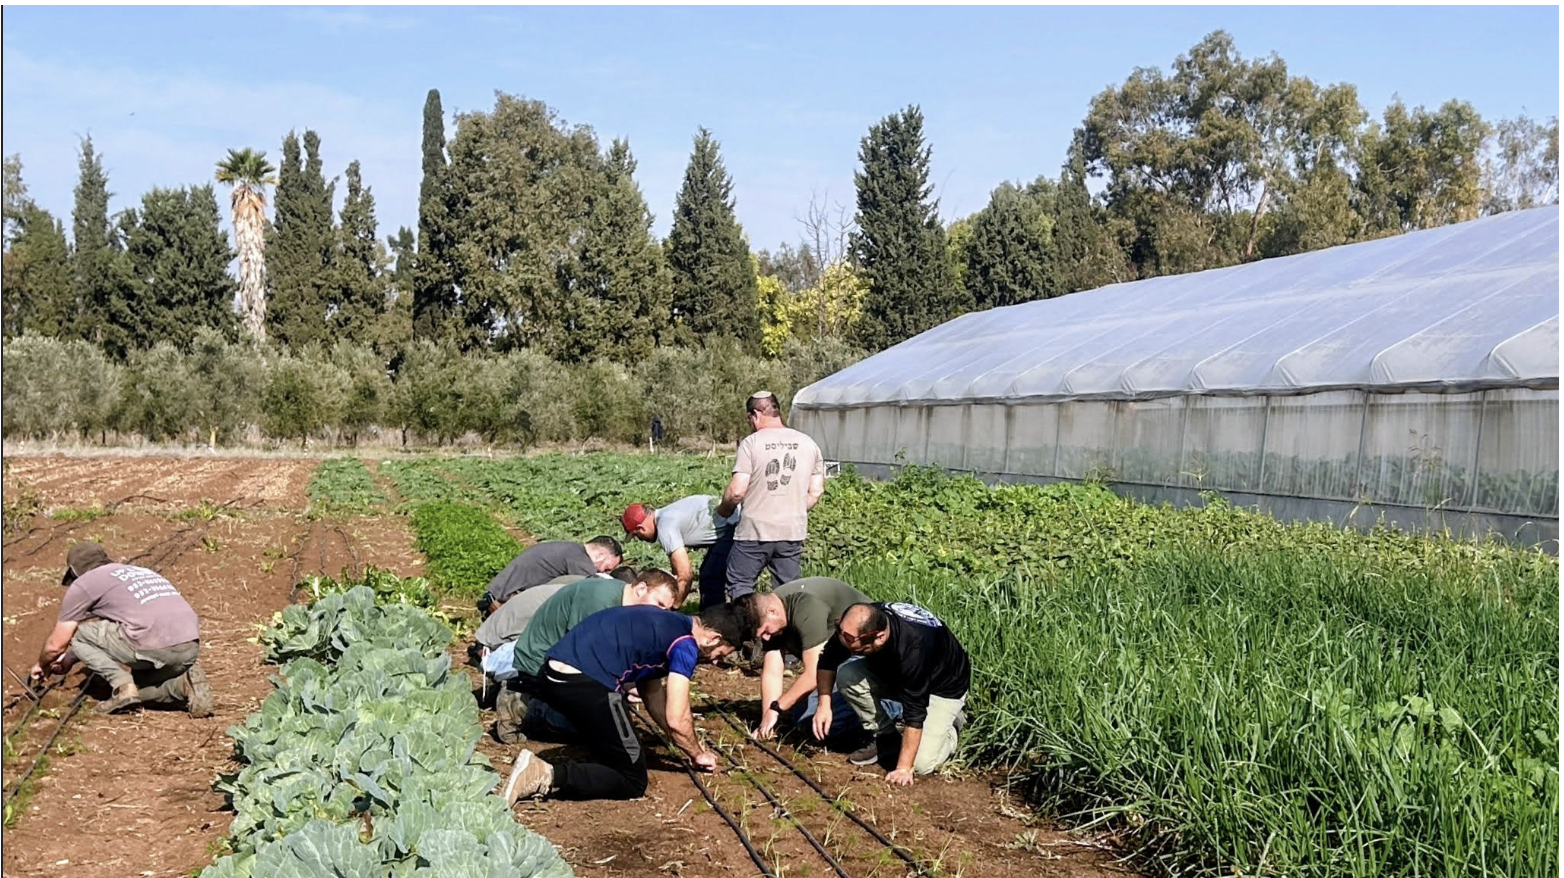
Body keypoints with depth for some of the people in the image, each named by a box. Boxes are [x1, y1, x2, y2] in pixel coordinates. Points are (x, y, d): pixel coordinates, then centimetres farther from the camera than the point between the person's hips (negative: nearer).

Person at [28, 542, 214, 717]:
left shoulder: (83, 583, 13)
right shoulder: (138, 571, 33)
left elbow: (56, 644, 19)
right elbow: (104, 634, 46)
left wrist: (41, 665, 41)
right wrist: (69, 659, 55)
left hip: (155, 648, -7)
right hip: (191, 649, 7)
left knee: (80, 634, 16)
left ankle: (123, 687, -1)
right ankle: (184, 685, 2)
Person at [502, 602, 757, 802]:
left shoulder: (665, 625, 23)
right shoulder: (686, 644, -4)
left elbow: (653, 697, 31)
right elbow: (676, 719, -4)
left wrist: (690, 745, 33)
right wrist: (698, 754, 15)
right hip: (585, 684, -10)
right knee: (632, 782, 3)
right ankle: (547, 777, -14)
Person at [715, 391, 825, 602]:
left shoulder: (751, 443, -9)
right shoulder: (808, 444, 6)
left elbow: (737, 491, -14)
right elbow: (816, 492, 8)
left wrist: (722, 511, 5)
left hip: (755, 531, -4)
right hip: (793, 532, 5)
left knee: (740, 585, 8)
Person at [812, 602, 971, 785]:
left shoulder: (914, 649, -42)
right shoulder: (857, 626, -26)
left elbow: (914, 712, -35)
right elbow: (829, 660, -7)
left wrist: (903, 768, -31)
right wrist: (824, 703, -20)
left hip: (945, 687, -6)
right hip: (897, 674, 6)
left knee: (921, 763, -21)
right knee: (846, 676, -20)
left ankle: (951, 724, 11)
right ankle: (885, 737, 1)